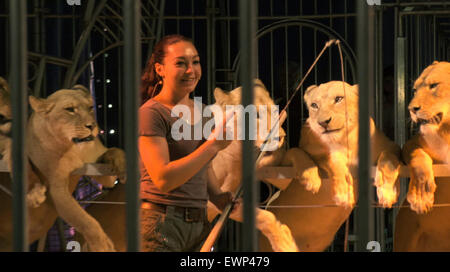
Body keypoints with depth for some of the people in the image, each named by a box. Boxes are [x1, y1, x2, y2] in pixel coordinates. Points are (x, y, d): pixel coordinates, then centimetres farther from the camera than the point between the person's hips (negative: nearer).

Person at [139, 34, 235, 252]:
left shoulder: (203, 113, 15)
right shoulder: (151, 113, -9)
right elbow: (163, 179, -20)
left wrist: (218, 197, 7)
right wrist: (214, 144, -19)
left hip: (199, 225, 7)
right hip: (162, 224, -7)